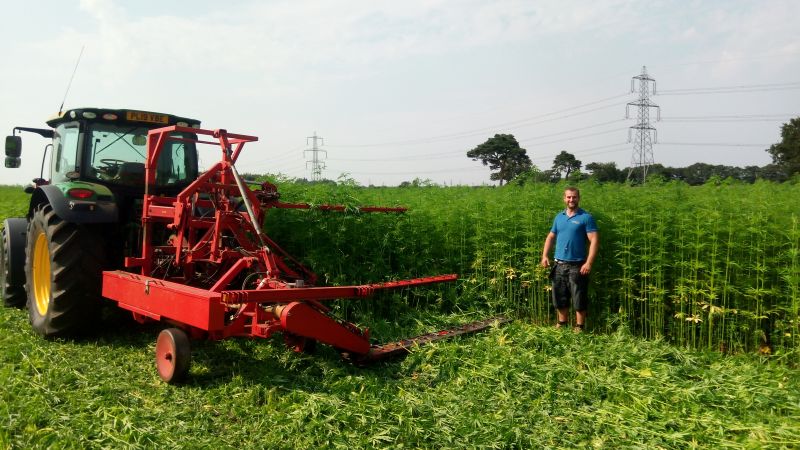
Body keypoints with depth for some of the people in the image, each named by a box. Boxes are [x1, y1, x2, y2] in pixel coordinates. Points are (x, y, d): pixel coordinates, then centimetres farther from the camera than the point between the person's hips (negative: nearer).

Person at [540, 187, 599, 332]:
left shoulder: (586, 217, -5)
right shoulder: (559, 217, 11)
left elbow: (594, 240, -11)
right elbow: (550, 237, 17)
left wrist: (589, 263, -20)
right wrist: (545, 255, 3)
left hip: (577, 266, -5)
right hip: (559, 265, 5)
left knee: (579, 300, 2)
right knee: (560, 298, 13)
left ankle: (579, 328, 14)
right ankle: (562, 325, 27)